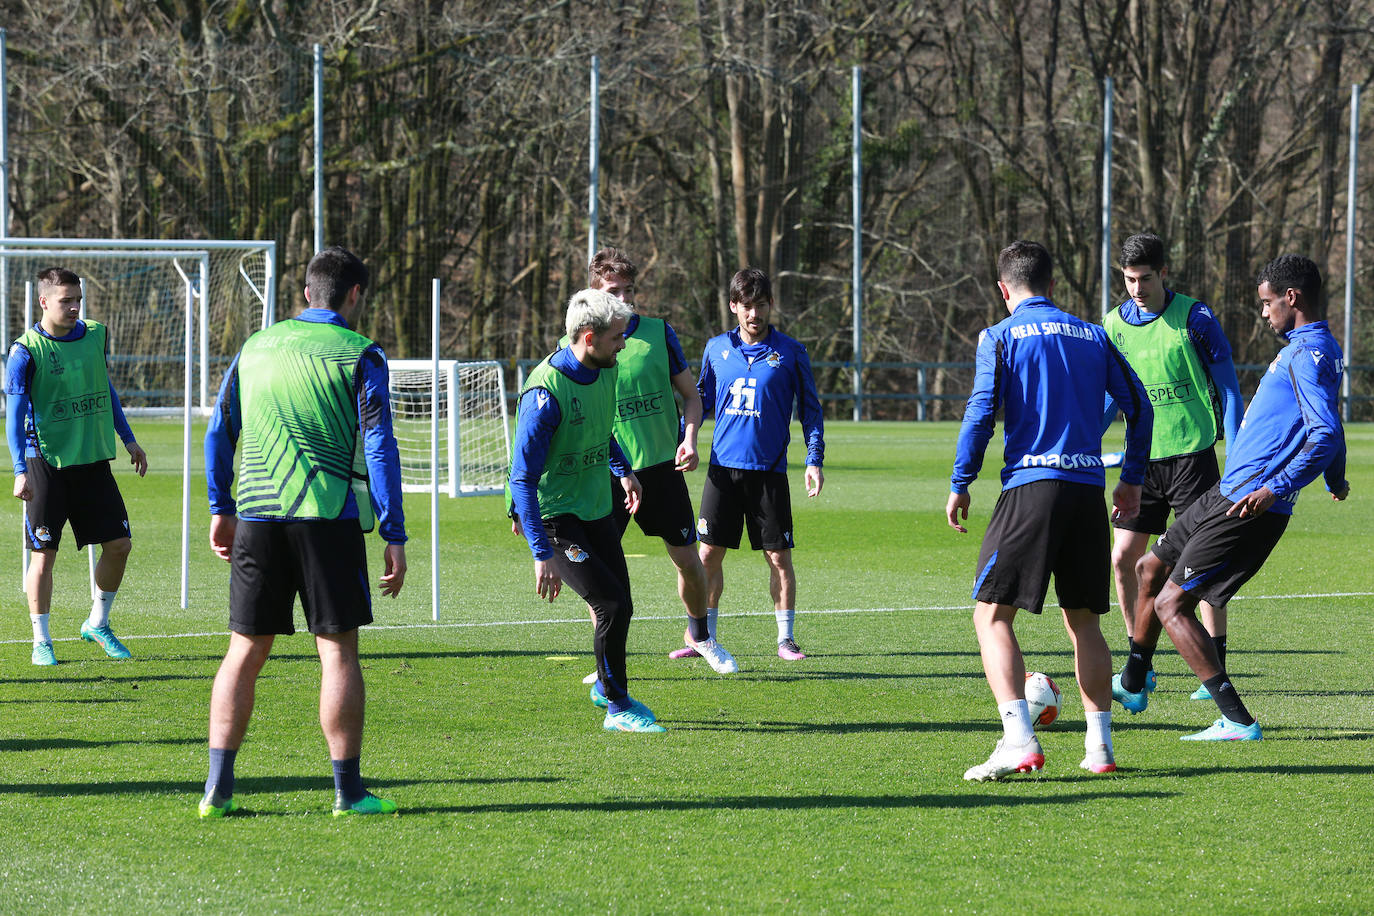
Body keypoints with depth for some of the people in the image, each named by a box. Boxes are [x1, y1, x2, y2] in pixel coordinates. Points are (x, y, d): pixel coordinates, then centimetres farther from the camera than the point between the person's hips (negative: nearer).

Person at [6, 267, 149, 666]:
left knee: (119, 543, 4)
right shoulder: (26, 351, -11)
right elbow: (15, 412, -14)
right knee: (44, 554, -3)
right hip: (47, 464, -5)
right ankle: (41, 641, 9)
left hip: (93, 460, 5)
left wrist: (128, 439, 24)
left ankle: (97, 624, 23)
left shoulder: (95, 335, 5)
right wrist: (21, 470, -22)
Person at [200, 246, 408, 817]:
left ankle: (218, 787, 4)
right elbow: (379, 449, -6)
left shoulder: (256, 347, 13)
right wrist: (394, 538, -5)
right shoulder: (360, 356, -1)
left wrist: (221, 509, 26)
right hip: (329, 517, -4)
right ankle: (348, 791, 1)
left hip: (257, 516, 4)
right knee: (338, 651, 1)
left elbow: (217, 432, 17)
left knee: (244, 651, 8)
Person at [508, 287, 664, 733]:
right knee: (613, 605, -13)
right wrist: (542, 554, -27)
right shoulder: (546, 391, -26)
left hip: (596, 510, 8)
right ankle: (617, 707, 4)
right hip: (553, 517, -8)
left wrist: (622, 470, 25)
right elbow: (523, 478, -25)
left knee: (617, 602, 12)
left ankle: (606, 686, 39)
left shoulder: (605, 370, 0)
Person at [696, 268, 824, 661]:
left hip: (769, 470, -2)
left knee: (779, 556, 0)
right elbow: (701, 400, 19)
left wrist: (815, 459, -2)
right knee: (708, 554, 0)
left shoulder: (789, 352, 2)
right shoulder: (716, 348, 8)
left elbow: (810, 408, 6)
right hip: (723, 467, 2)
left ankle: (785, 639, 10)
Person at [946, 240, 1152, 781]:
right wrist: (1132, 479, 22)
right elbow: (1138, 405, 14)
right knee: (1084, 620, 15)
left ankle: (1018, 739, -20)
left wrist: (960, 485, -1)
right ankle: (1099, 747, 10)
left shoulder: (1000, 336, 2)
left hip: (1031, 486, -5)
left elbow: (981, 412, -7)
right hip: (1088, 489, 5)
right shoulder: (1092, 336, 15)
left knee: (991, 613, -3)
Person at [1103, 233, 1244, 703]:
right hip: (1142, 458, 4)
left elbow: (1227, 386, -2)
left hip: (1192, 453, -4)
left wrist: (1234, 450, -8)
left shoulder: (1194, 317, -7)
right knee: (1123, 558, 1)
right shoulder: (1115, 324, 4)